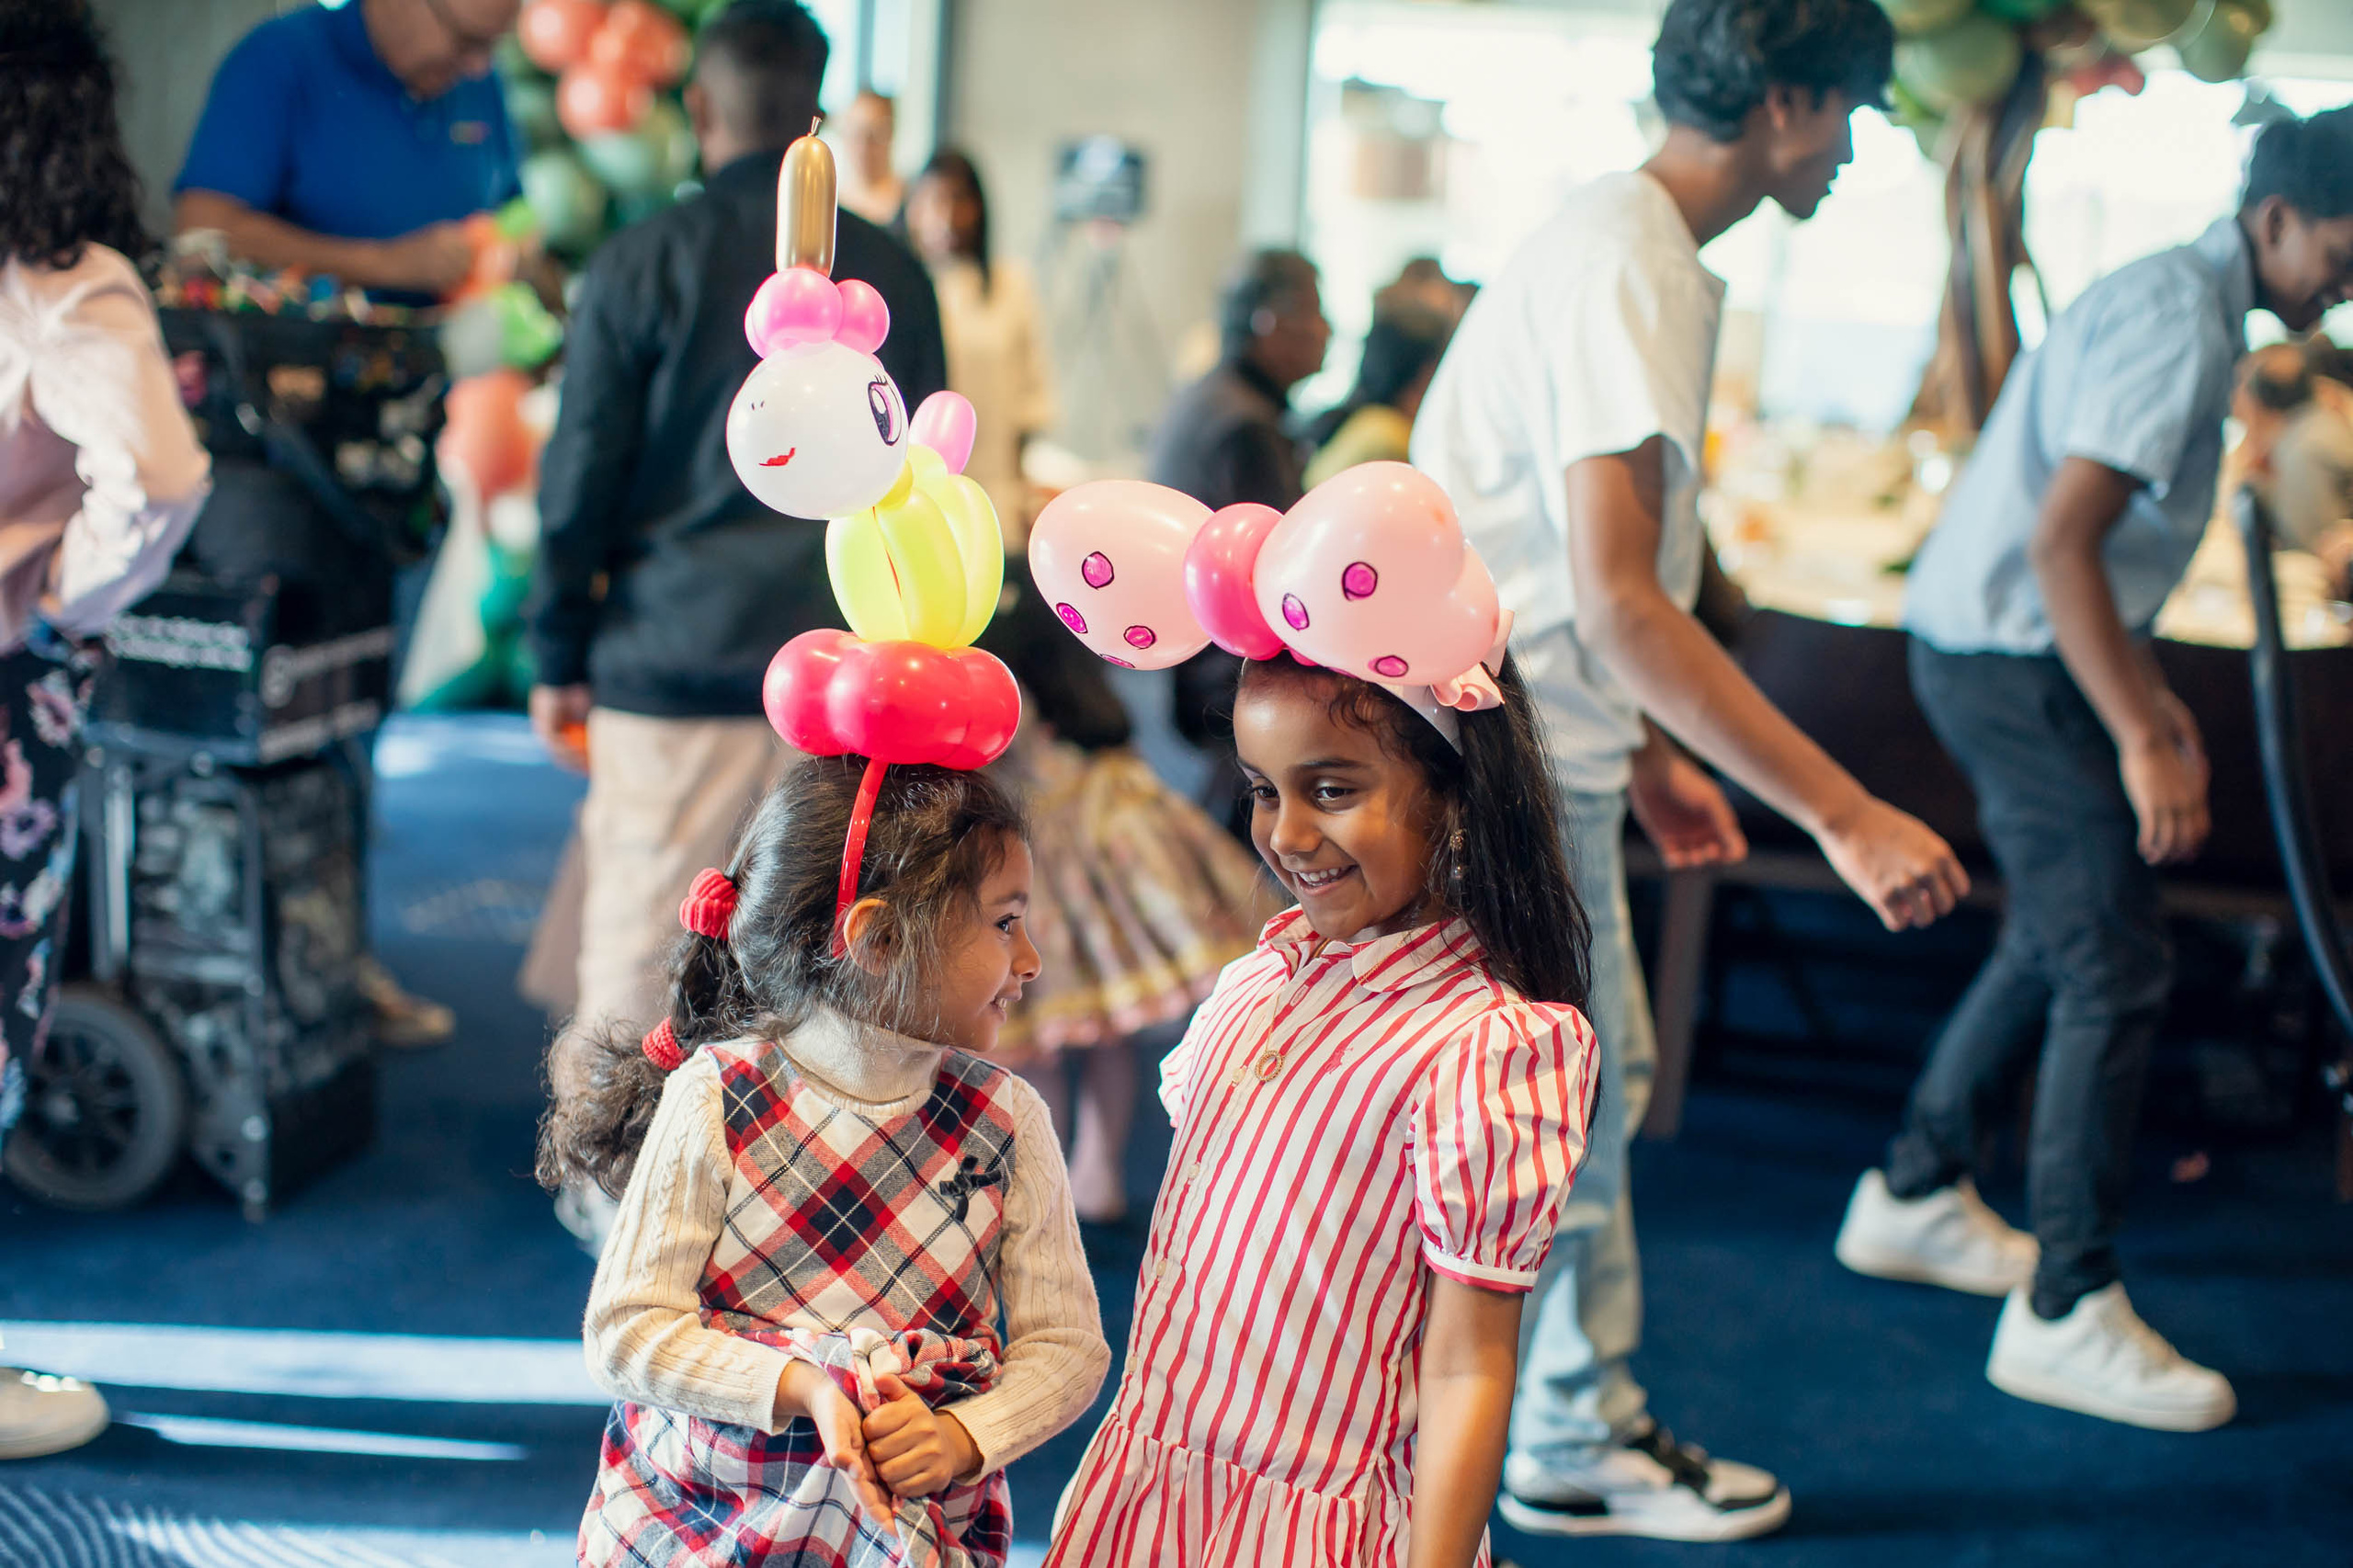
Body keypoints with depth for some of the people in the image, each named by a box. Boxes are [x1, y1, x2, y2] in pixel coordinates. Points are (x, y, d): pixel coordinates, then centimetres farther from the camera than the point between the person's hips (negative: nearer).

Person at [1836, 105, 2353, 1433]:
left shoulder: (2187, 305, 15)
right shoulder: (2179, 319, -18)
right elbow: (2063, 541, -27)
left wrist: (2154, 698, 22)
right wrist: (2143, 743, -27)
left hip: (2005, 652, 11)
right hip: (2012, 665, -11)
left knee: (2056, 945, 21)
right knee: (2115, 971, -8)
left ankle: (1917, 1198, 33)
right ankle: (2068, 1315, -3)